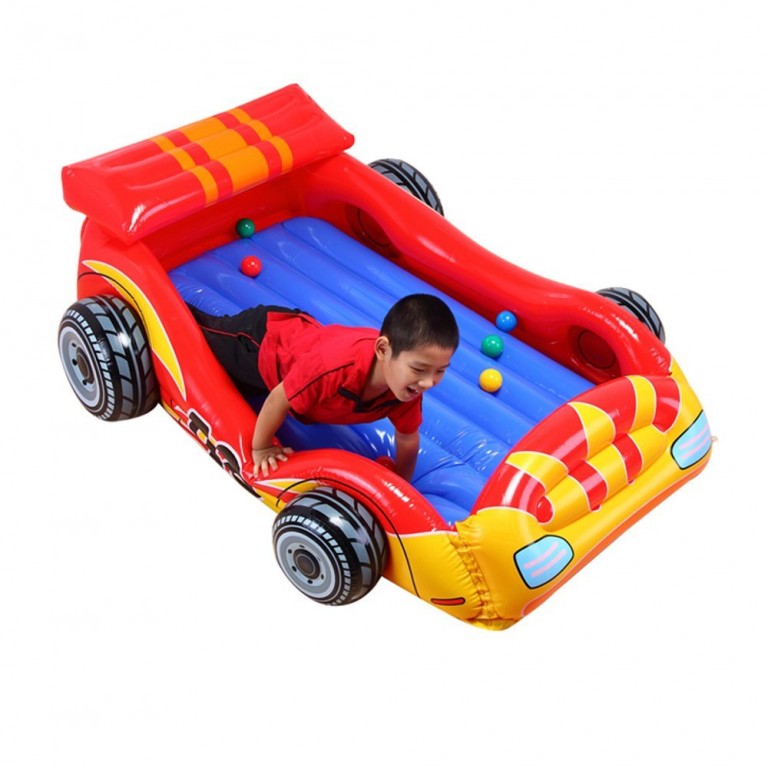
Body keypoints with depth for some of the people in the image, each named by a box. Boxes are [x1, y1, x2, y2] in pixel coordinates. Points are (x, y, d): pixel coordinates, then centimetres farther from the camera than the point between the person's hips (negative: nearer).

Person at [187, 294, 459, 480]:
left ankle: (192, 316, 53)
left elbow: (407, 439, -14)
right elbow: (279, 399, -36)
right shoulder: (335, 366, -53)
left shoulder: (408, 387, -34)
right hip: (261, 336, -5)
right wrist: (261, 448, -20)